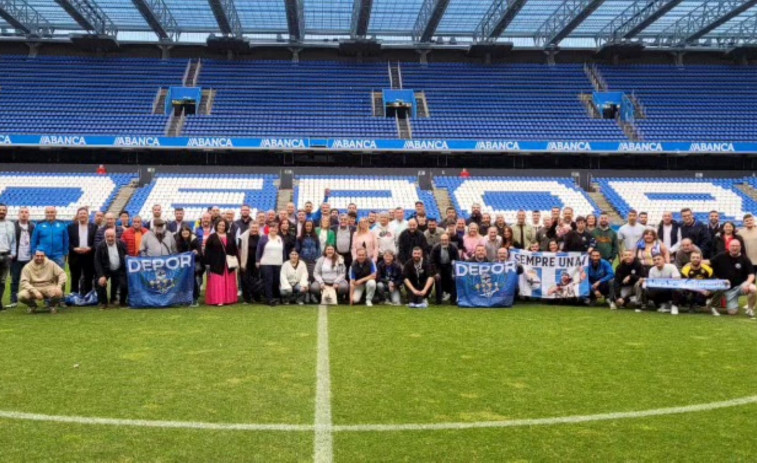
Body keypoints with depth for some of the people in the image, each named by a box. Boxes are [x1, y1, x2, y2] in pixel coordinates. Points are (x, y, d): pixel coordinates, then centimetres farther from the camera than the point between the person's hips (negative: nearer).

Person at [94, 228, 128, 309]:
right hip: (105, 270, -1)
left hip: (119, 270, 1)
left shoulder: (121, 244, -6)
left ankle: (122, 302, 15)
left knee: (124, 285, -14)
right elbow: (97, 262, -13)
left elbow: (127, 256, 6)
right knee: (101, 283, -23)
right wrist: (101, 275, -22)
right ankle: (103, 302, 2)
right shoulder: (101, 246, -12)